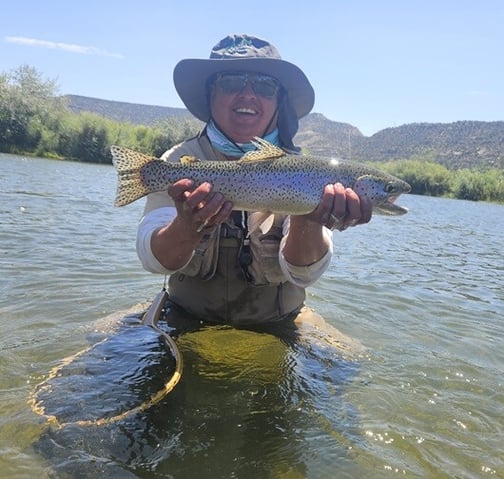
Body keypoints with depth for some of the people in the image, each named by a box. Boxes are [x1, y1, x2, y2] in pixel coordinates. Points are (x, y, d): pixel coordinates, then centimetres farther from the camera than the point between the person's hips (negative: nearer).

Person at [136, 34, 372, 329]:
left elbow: (304, 272, -21)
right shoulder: (180, 162, -9)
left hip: (276, 331, 1)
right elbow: (154, 260, -20)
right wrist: (189, 228, -41)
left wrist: (308, 222, -42)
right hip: (187, 324, 0)